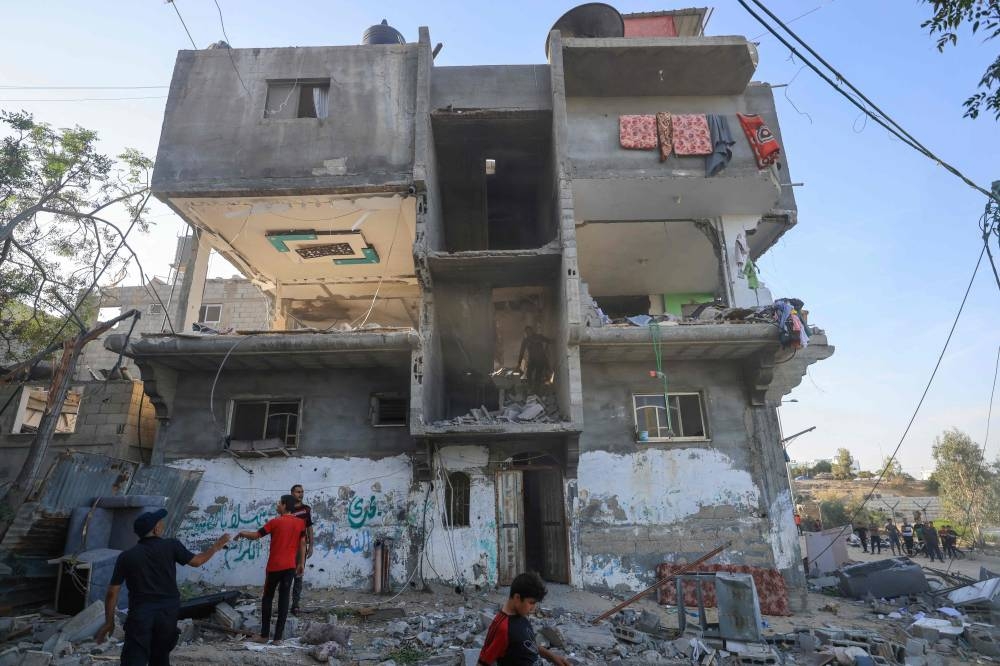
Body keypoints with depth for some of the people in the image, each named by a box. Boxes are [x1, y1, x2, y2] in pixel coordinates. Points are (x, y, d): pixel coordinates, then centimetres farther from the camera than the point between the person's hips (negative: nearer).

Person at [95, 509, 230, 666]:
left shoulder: (126, 557, 2)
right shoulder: (171, 545, -2)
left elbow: (112, 592, 4)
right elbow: (197, 561, 9)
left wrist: (109, 621, 16)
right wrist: (217, 546, 25)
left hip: (140, 614, -1)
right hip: (168, 612, 1)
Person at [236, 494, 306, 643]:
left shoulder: (275, 522, -9)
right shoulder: (300, 523, 1)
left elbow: (255, 536, -3)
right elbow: (302, 543, 4)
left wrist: (242, 533, 16)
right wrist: (301, 563, 11)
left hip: (274, 566, -3)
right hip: (290, 566, 3)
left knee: (267, 598, 13)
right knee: (284, 599, 6)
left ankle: (264, 635, 14)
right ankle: (278, 637, 7)